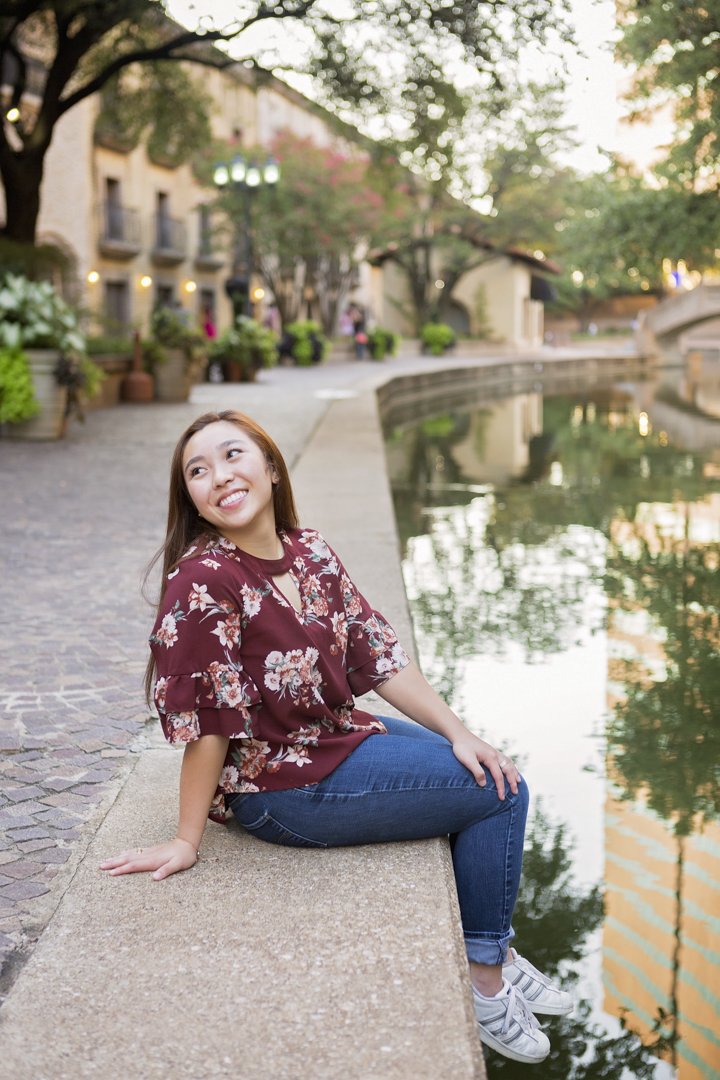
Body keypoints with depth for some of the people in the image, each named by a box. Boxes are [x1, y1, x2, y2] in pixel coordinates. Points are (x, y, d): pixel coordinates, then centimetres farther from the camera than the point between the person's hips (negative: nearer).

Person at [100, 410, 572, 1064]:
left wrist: (457, 733, -3)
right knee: (500, 792, -5)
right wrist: (187, 842, -18)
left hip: (339, 735, 9)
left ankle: (498, 955, 34)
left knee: (484, 769, 19)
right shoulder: (204, 581, -26)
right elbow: (205, 718, -24)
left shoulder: (308, 551, -1)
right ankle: (485, 986, 13)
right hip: (284, 789, -9)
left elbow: (377, 654, 1)